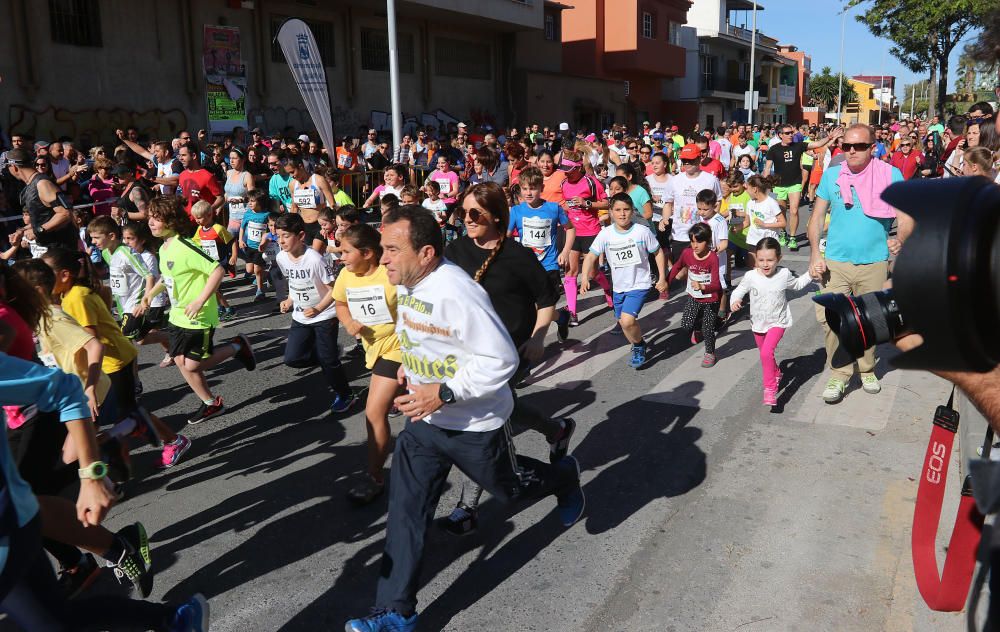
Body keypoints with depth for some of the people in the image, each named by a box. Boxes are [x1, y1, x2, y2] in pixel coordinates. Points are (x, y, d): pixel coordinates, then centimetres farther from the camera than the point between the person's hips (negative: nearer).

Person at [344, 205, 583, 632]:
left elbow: (501, 359, -30)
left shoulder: (455, 291, -30)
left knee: (509, 489, 19)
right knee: (405, 511, 4)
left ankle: (565, 478, 51)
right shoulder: (407, 283, -1)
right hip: (423, 418, 7)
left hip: (473, 425, -7)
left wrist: (443, 394, -32)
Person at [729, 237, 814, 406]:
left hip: (777, 322, -3)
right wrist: (735, 301, -22)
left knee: (766, 352, -23)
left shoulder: (784, 274, -10)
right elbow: (739, 291, -2)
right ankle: (776, 374, 52)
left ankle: (770, 389, -16)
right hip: (758, 323, 3)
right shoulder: (750, 276, -14)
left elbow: (797, 284, 11)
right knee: (765, 354, 22)